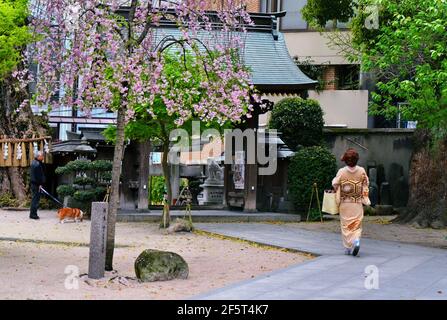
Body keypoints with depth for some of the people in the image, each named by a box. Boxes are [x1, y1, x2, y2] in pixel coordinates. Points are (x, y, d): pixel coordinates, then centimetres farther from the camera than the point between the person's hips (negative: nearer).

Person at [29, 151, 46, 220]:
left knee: (35, 198, 15)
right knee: (36, 198, -6)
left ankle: (32, 214, 20)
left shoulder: (34, 162, 16)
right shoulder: (37, 164, -17)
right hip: (36, 184, -11)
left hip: (34, 183, 11)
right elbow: (37, 175, -20)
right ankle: (33, 214, -4)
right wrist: (39, 184, -17)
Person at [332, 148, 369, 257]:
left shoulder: (342, 171, -11)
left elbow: (335, 184, -4)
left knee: (346, 225, 10)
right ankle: (356, 240, -19)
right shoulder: (361, 171, -6)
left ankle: (348, 248, 12)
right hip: (357, 203, 1)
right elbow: (366, 184, 1)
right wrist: (365, 199, 14)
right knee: (357, 224, 7)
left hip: (345, 203, -1)